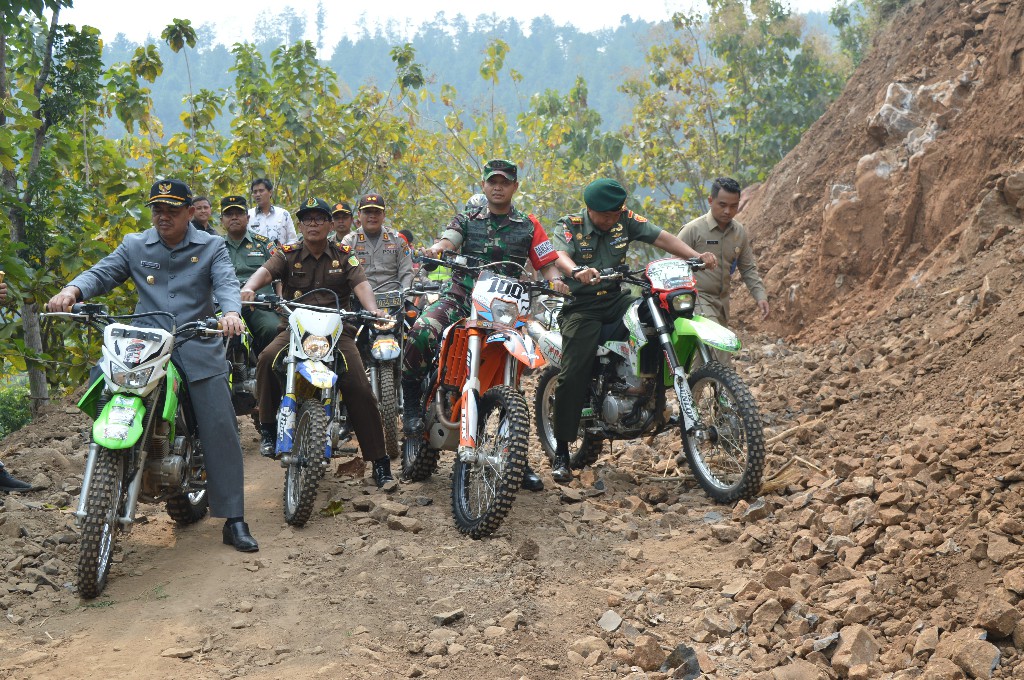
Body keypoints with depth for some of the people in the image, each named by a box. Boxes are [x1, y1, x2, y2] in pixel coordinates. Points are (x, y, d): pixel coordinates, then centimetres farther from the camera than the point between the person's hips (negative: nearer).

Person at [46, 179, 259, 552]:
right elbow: (101, 273, 3)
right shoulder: (134, 246, 12)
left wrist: (230, 312, -31)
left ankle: (234, 520, 0)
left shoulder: (211, 247, 6)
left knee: (221, 432, -6)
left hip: (198, 348, -2)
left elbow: (226, 283, -8)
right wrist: (72, 290, -20)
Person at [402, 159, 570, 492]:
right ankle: (412, 402, -11)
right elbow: (446, 242, -8)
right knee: (421, 332, -32)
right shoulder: (466, 221, 11)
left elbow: (547, 264, 5)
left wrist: (555, 280, -18)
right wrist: (435, 249, -32)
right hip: (459, 298, -1)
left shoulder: (528, 226, 11)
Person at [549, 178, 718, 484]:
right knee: (572, 377, -16)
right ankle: (561, 452, -5)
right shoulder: (569, 226, -8)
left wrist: (696, 255, -18)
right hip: (581, 307, -4)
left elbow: (661, 238, -2)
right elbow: (559, 255, -28)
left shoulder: (624, 219, 4)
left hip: (616, 299, 4)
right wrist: (577, 271, -51)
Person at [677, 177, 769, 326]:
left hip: (722, 301, 7)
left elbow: (748, 269, 17)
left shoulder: (740, 232, 9)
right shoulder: (693, 230, -8)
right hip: (697, 299, -7)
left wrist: (760, 296, 4)